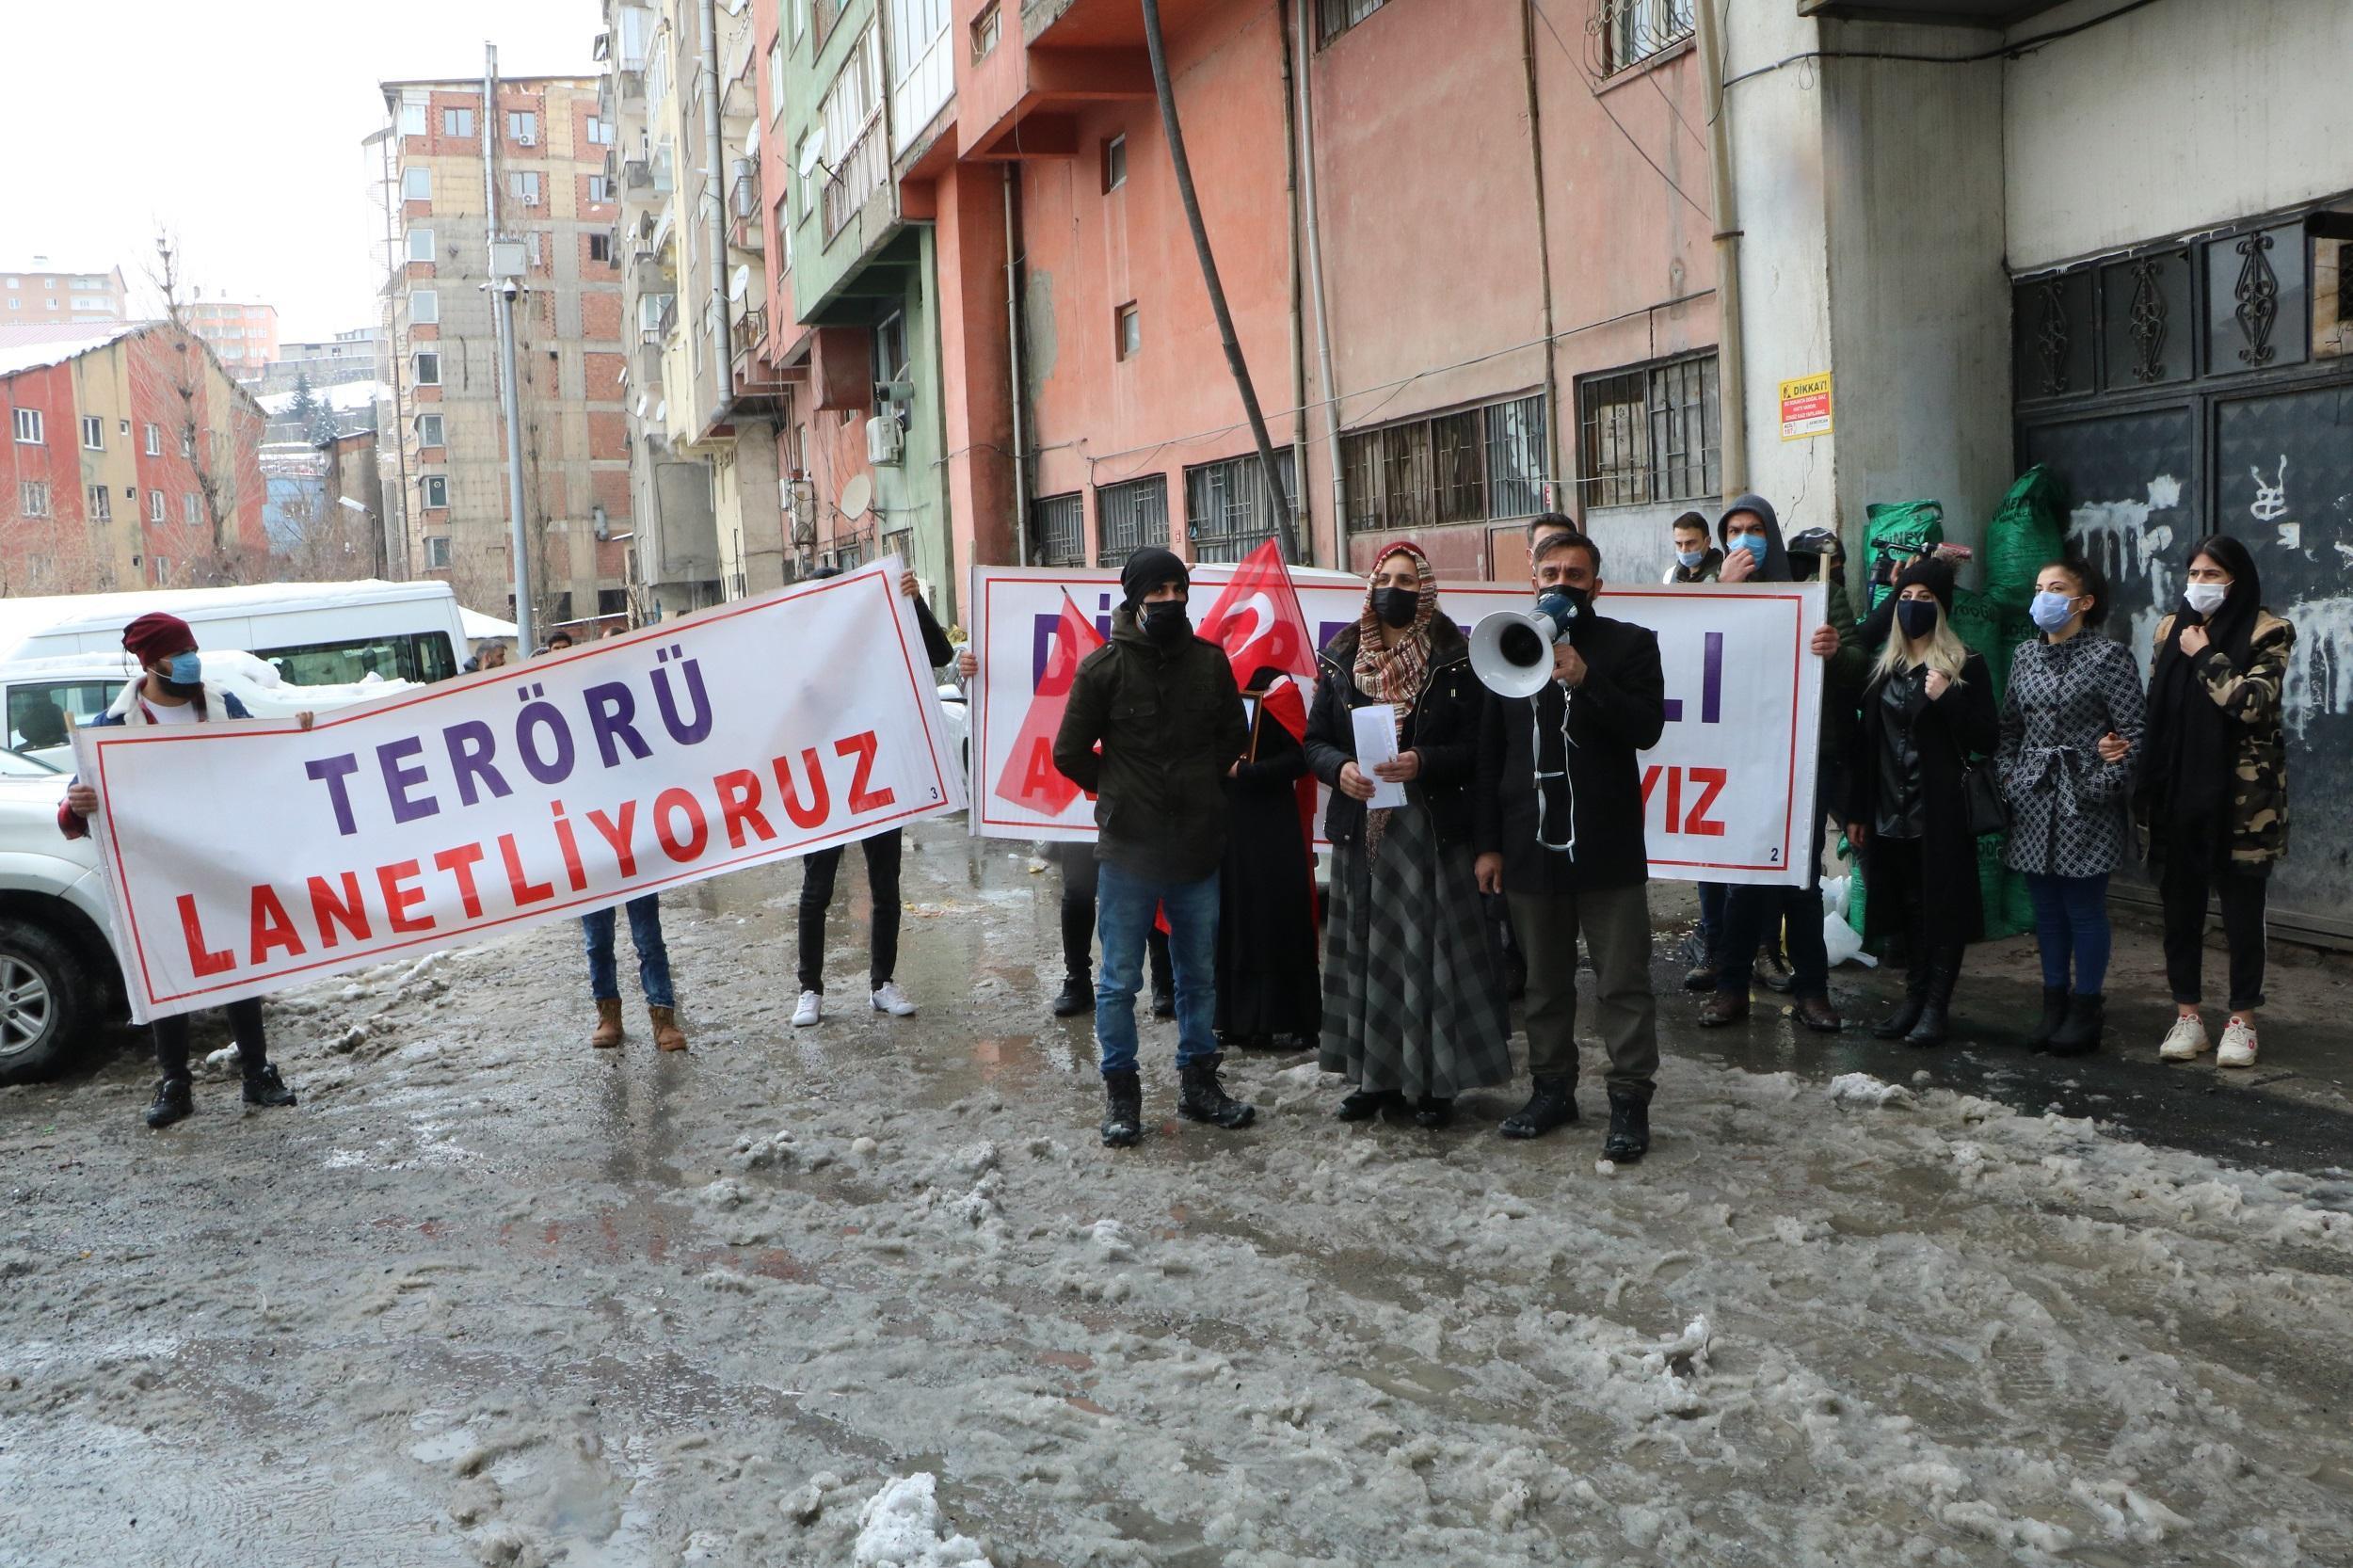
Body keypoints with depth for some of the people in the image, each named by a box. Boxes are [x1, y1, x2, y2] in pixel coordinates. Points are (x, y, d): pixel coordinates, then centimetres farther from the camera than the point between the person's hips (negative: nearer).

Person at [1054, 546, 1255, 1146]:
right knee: (1120, 979, 4)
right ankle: (1120, 1091, 16)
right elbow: (1071, 753, 0)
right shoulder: (1104, 666, -6)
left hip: (1199, 849, 3)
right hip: (1128, 852, -3)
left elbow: (1234, 737, 16)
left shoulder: (1209, 661, 4)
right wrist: (1118, 793, 4)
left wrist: (1203, 790, 6)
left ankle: (1199, 1082, 27)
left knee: (1200, 975, 13)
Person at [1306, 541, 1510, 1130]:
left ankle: (1433, 1081, 10)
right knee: (1366, 950, 6)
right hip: (1361, 829, 3)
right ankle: (1376, 1076, 17)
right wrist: (1340, 768, -11)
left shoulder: (1454, 661, -1)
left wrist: (1422, 763, -19)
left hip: (1433, 831, -3)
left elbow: (1476, 746, -4)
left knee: (1430, 951, 0)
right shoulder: (1341, 660, 8)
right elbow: (1315, 741, 9)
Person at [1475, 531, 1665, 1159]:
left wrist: (1585, 679, -22)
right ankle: (1552, 1088, 25)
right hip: (1531, 846, 3)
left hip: (1607, 845, -3)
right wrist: (1489, 843, 5)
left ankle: (1630, 1100, 6)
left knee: (1623, 982, -1)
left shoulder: (1630, 644, 2)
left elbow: (1646, 728, -10)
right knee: (1544, 981, 13)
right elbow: (1489, 752, 9)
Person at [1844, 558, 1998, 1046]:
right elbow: (1864, 743, 11)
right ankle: (1914, 997, 18)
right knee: (1908, 908, 10)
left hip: (1942, 813, -4)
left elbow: (1988, 740, -6)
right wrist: (1856, 812, 9)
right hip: (1891, 813, 4)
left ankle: (1936, 1005, 6)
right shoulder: (1882, 667, 11)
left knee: (1942, 906, 0)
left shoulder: (1965, 666, -2)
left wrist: (1945, 699, -20)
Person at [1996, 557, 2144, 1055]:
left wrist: (2104, 786, -15)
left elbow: (2131, 732, -9)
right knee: (2046, 906, 11)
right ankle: (2054, 1004, 21)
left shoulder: (2109, 656, -6)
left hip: (2086, 803, -5)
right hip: (2034, 802, 6)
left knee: (2084, 906, 1)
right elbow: (2010, 726, 15)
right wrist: (2007, 776, 4)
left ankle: (2085, 1009, 11)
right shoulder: (2025, 655, 11)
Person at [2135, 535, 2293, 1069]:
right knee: (2180, 904, 8)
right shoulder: (2172, 628, 10)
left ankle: (2241, 1020, 15)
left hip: (2241, 795, -4)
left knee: (2241, 907, 4)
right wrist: (2147, 785, 4)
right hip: (2179, 790, 4)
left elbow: (2250, 704, -19)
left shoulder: (2268, 634, -4)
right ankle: (2187, 1015, 18)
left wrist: (2206, 656, -11)